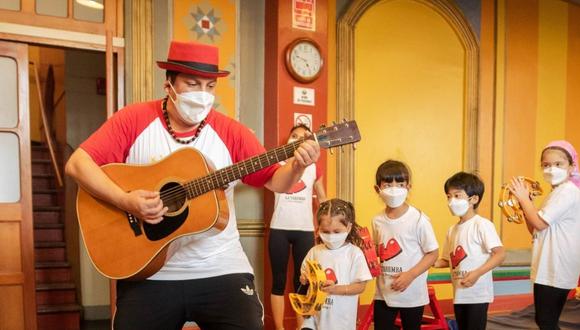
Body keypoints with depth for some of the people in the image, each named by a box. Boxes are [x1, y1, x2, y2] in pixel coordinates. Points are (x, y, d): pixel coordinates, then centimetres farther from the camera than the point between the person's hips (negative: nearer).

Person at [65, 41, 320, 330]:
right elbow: (77, 163, -8)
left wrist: (297, 167, -20)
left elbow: (275, 181, 2)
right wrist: (126, 201, -21)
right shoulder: (134, 120, -3)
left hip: (220, 269, 1)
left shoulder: (230, 132, -2)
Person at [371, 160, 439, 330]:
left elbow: (433, 253, -11)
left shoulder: (418, 219, -15)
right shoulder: (377, 220, -1)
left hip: (412, 294, -3)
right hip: (383, 293, 3)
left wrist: (410, 275, -20)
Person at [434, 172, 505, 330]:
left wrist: (477, 273, -27)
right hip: (459, 294, 7)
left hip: (478, 294, -7)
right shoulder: (452, 230, 9)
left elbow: (500, 254, -20)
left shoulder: (482, 225, -14)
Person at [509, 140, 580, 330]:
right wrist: (524, 203, 5)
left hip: (555, 270, -10)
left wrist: (523, 197, -10)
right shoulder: (558, 193, 17)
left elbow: (540, 223, -22)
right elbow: (535, 231, 16)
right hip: (550, 269, 10)